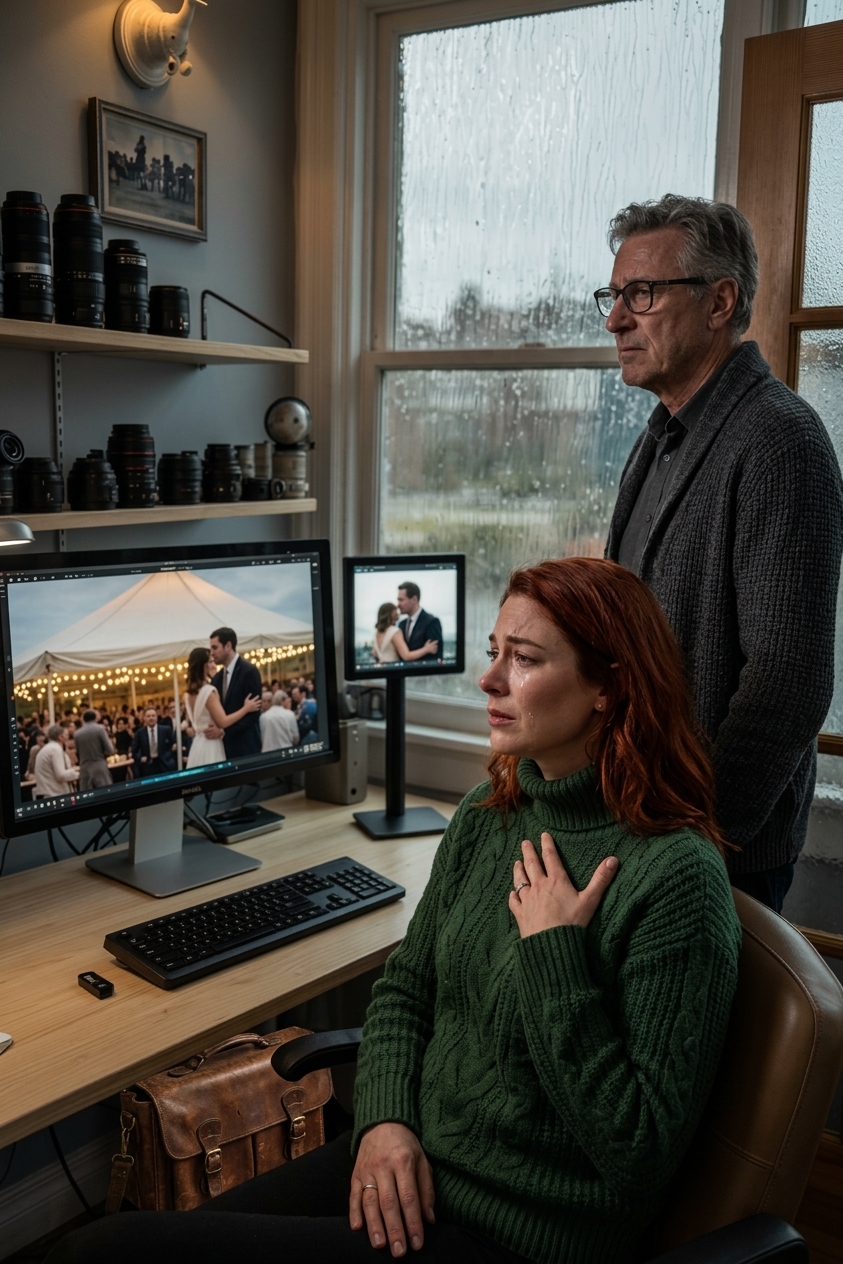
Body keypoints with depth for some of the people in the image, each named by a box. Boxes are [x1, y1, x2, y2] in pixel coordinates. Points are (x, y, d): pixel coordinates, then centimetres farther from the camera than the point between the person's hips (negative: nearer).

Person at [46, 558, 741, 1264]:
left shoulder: (675, 876, -21)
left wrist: (554, 954, -22)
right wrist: (385, 1118, -5)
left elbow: (641, 1159, -20)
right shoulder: (486, 816, 2)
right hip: (407, 1167, 7)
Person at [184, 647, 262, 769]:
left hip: (198, 744, 9)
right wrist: (246, 708, -11)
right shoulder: (209, 691, -17)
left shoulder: (190, 693, 11)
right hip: (210, 746, -9)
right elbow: (223, 722, -18)